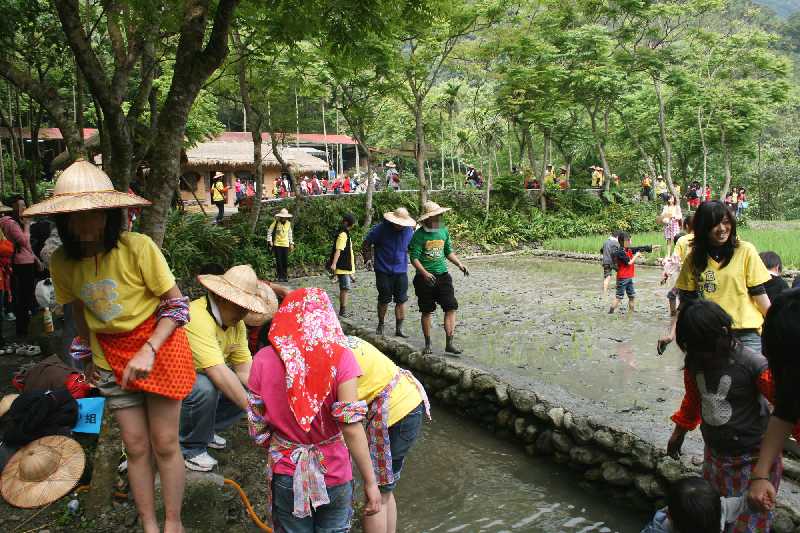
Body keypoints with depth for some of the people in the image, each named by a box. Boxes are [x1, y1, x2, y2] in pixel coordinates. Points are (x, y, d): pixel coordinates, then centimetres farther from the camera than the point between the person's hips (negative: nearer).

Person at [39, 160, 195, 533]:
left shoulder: (137, 247, -22)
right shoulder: (61, 262, -6)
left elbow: (177, 305, -15)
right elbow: (80, 312, 12)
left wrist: (148, 351, -24)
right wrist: (90, 357, 18)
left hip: (159, 344, -4)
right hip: (110, 357, 4)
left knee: (164, 443, 3)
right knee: (135, 446, 9)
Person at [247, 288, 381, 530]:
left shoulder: (263, 360, -9)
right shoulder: (340, 357, -16)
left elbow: (257, 428, -3)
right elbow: (351, 426, -20)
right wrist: (370, 482, -13)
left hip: (285, 473, 1)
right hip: (333, 474, -1)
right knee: (334, 528, 22)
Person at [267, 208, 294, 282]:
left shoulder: (288, 223, 10)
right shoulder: (276, 222, -3)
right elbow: (269, 231, 2)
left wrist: (291, 243, 16)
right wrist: (269, 240, -6)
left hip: (285, 245, 3)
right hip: (277, 244, -3)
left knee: (285, 261, 2)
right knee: (279, 261, -2)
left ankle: (285, 276, 11)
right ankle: (280, 276, 5)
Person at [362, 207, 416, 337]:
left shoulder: (409, 230, -1)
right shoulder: (380, 229, -11)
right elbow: (366, 244, -1)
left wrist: (405, 261, 12)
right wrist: (368, 258, -3)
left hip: (401, 271, 2)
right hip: (383, 271, -2)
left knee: (401, 300, 0)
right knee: (384, 300, 6)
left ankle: (399, 328, 9)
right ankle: (380, 325, 26)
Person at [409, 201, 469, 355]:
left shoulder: (444, 231, 6)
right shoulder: (419, 235, -10)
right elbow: (414, 258, -14)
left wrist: (460, 264, 6)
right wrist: (425, 273, -27)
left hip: (443, 275, 4)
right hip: (425, 278, -4)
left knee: (451, 308, -7)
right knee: (427, 312, 7)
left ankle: (449, 343, -2)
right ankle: (428, 344, 21)